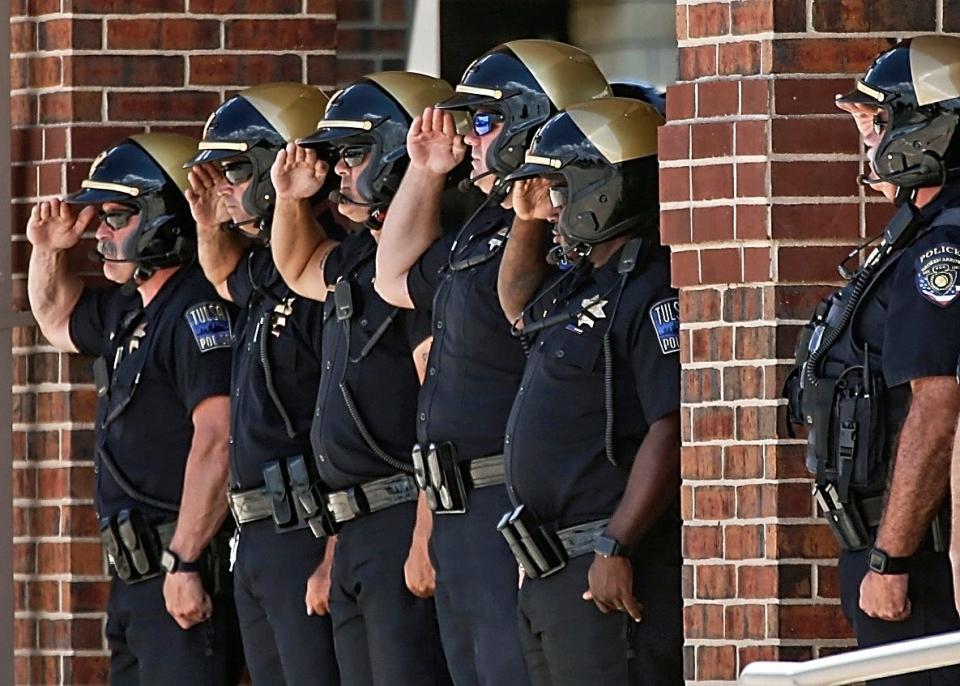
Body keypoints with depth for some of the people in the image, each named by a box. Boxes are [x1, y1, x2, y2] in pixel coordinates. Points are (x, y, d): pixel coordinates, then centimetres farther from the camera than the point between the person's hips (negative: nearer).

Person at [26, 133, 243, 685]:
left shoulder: (198, 309, -16)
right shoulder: (130, 312, 16)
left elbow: (216, 442, -25)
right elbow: (59, 320, 39)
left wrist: (184, 563, -26)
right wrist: (49, 251, 18)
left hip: (187, 574, -11)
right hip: (137, 575, 11)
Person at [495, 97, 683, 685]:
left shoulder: (652, 290, -15)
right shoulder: (579, 284, 16)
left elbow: (671, 432, -22)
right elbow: (518, 304, 40)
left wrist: (615, 548, -25)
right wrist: (527, 219, 23)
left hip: (611, 572, -10)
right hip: (551, 571, 10)